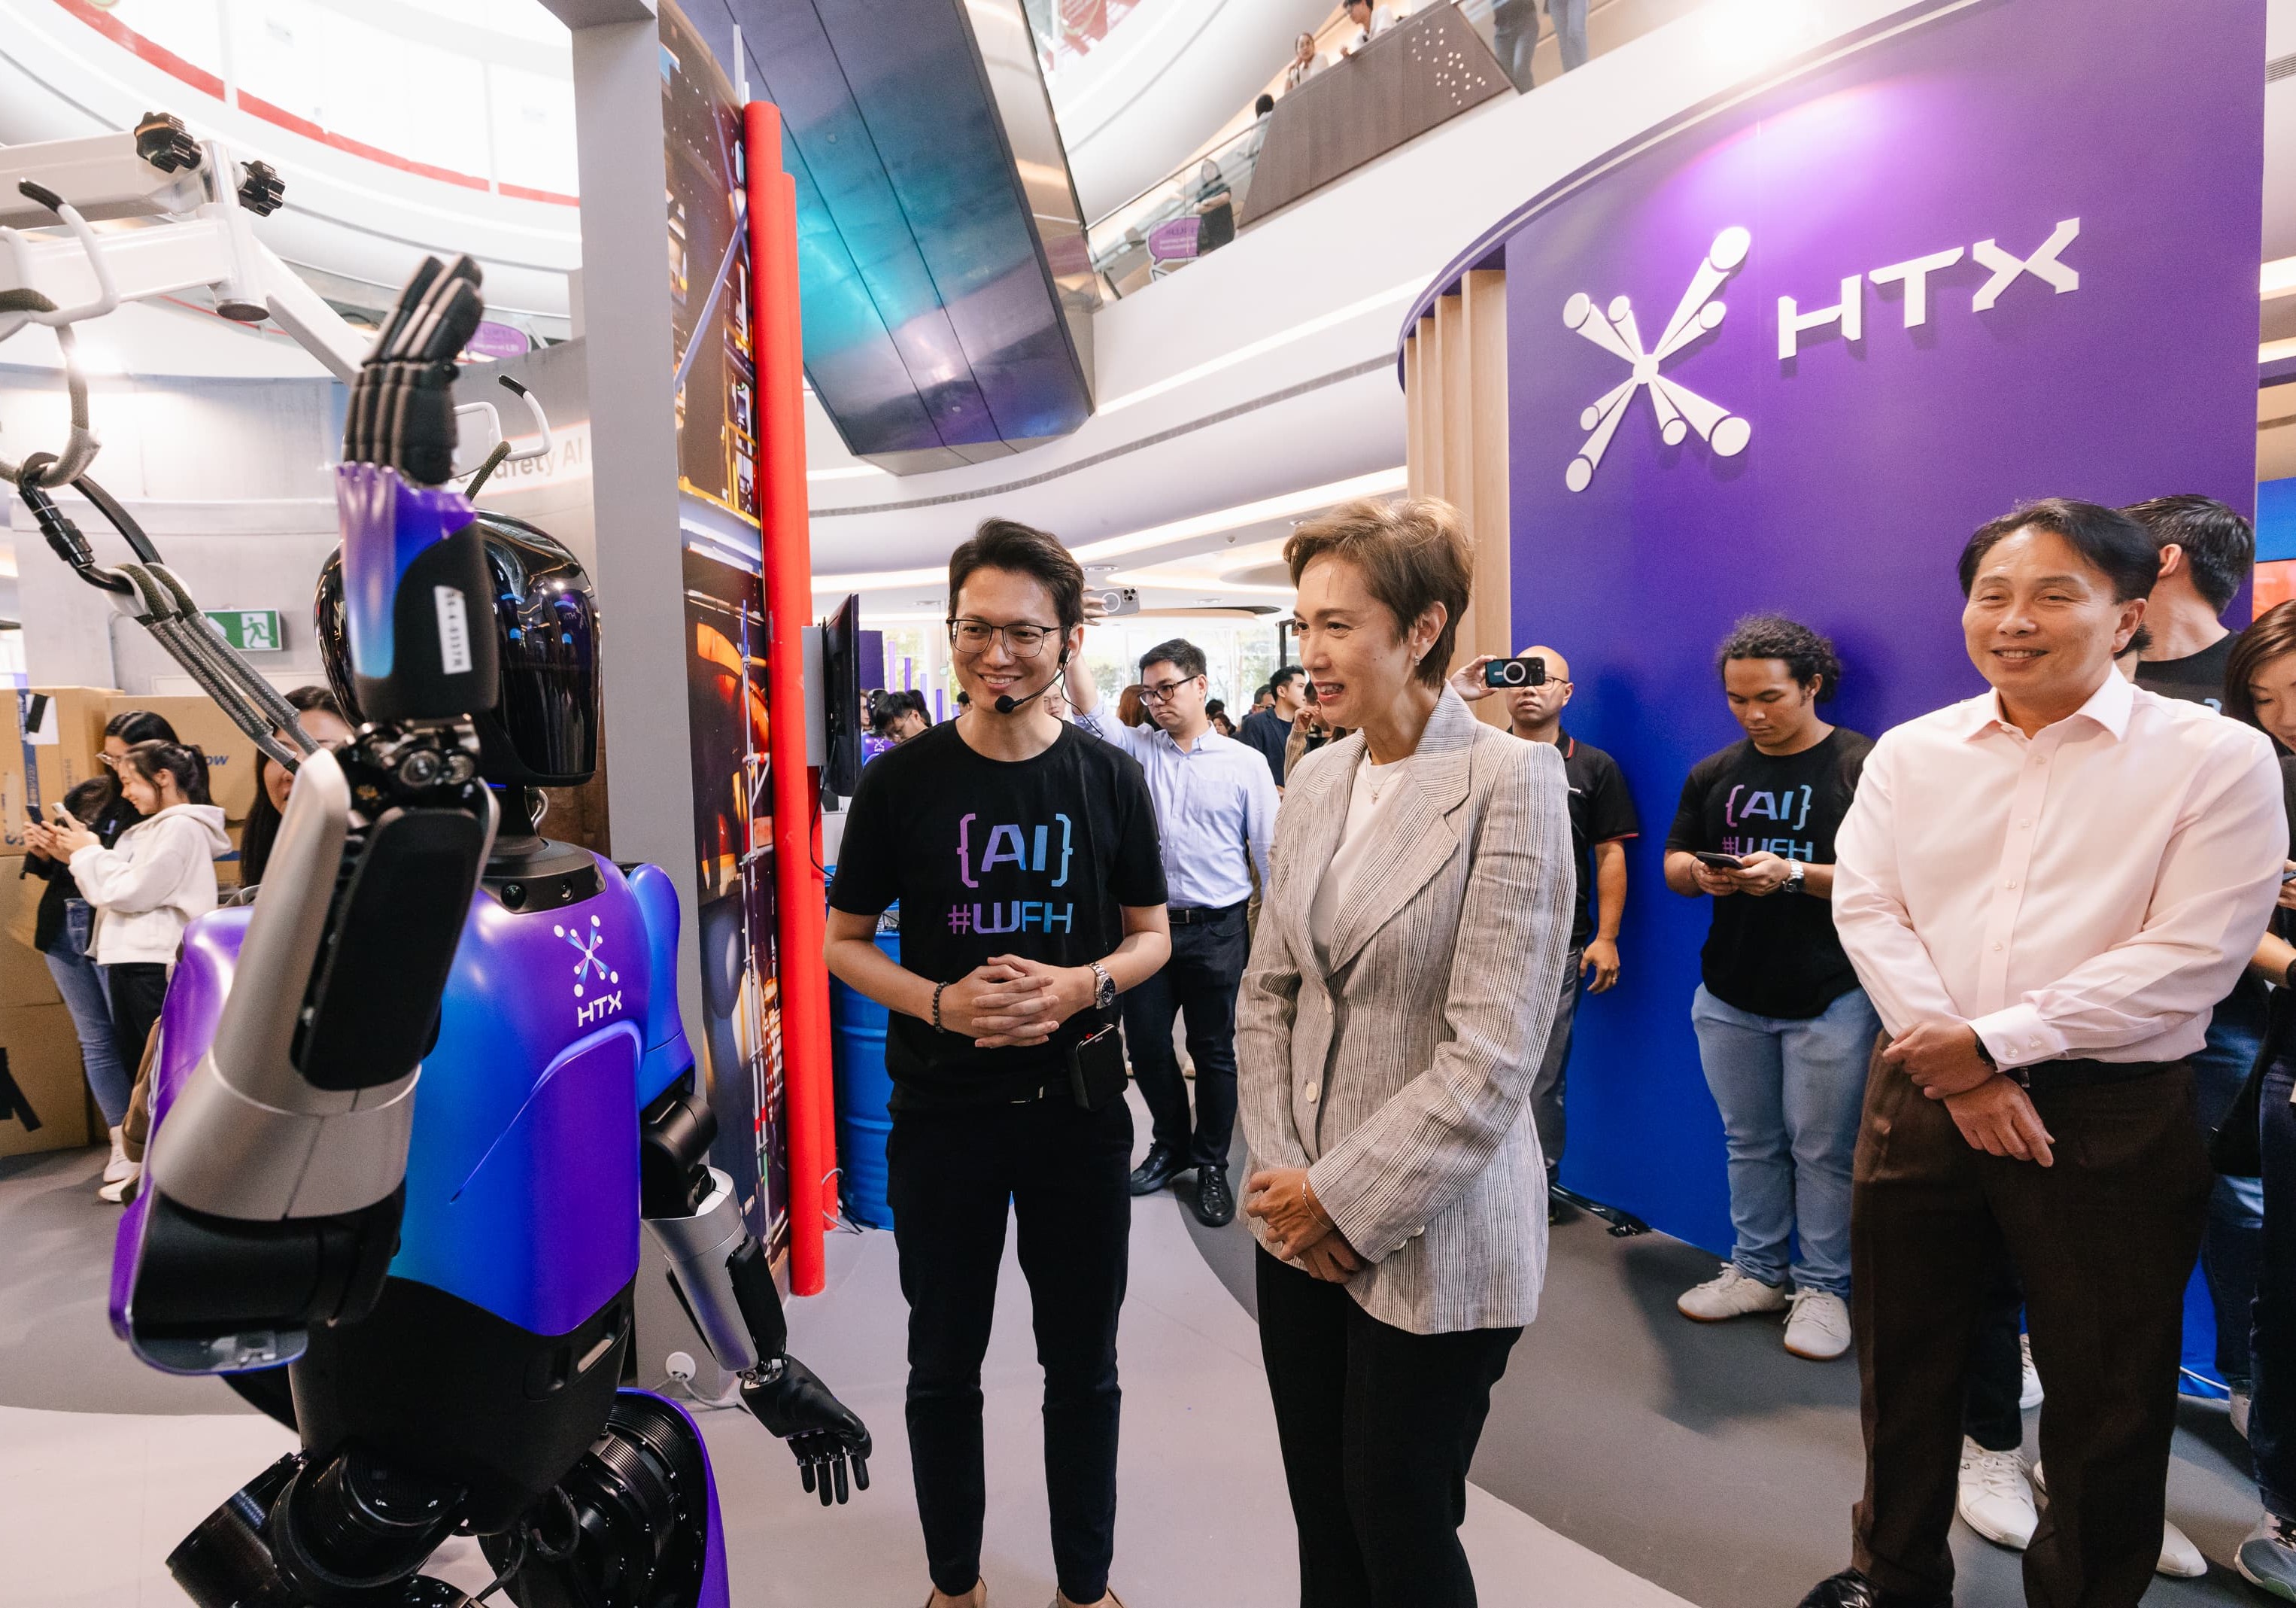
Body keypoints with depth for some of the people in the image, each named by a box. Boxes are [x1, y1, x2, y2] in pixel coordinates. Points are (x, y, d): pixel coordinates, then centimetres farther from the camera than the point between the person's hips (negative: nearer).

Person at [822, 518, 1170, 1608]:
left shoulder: (1110, 779, -3)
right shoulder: (901, 780, -6)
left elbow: (1151, 936, 4)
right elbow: (841, 941, -1)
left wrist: (1082, 985, -17)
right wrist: (940, 1002, -19)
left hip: (1078, 1103, 1)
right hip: (941, 1111, 0)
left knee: (1083, 1364, 16)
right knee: (945, 1365, 17)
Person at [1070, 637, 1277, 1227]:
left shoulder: (1245, 763, -3)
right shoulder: (1139, 747, 5)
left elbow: (1269, 851, -2)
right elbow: (1087, 707, -9)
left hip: (1216, 930, -3)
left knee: (1215, 1050, 9)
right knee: (1145, 1043, 12)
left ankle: (1211, 1166, 26)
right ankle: (1171, 1145, 35)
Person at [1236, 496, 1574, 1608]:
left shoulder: (1511, 780, -14)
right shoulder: (1314, 780, 5)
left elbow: (1493, 1053, -18)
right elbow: (1265, 993, 8)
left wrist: (1349, 1200, -14)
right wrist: (1286, 1175, -2)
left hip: (1432, 1241, -5)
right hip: (1300, 1224, 6)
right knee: (1321, 1517, 18)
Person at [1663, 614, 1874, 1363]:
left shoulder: (1864, 766, -7)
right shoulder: (1714, 773, 9)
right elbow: (1673, 863, 11)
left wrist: (1795, 875, -25)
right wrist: (1699, 873, -11)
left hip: (1829, 998, -5)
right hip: (1729, 996, 5)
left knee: (1822, 1150, 5)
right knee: (1750, 1143, 14)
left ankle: (1823, 1287, 20)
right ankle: (1755, 1271, 27)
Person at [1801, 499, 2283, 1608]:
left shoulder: (2216, 759, -5)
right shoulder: (1910, 754, 5)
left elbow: (2190, 957, -12)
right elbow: (1867, 908, -2)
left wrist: (1994, 1042, -16)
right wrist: (1958, 1075, -12)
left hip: (2112, 1116, -3)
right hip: (1923, 1094, 3)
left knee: (2106, 1401, 11)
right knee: (1903, 1362, 16)